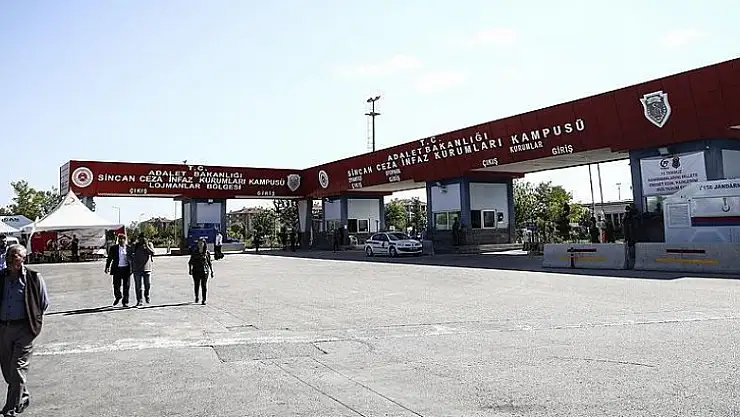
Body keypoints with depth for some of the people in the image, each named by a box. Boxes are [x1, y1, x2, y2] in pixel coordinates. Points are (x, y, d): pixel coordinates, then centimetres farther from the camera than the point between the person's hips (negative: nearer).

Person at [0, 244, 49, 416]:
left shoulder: (34, 278, -6)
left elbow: (44, 302, 4)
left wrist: (34, 320, 4)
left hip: (23, 328, -5)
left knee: (18, 369, -4)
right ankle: (23, 398, 35)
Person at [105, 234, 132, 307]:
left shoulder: (129, 248, 5)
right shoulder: (113, 248, 6)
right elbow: (109, 258, 6)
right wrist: (107, 267, -5)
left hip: (126, 269, 0)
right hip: (117, 269, 0)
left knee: (126, 286, 2)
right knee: (116, 285, 0)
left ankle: (125, 302, 13)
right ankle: (118, 297, 30)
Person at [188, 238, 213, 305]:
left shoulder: (207, 253, 2)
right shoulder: (194, 252, 4)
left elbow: (210, 263, 8)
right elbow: (190, 262, 7)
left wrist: (212, 271, 6)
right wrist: (190, 270, -4)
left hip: (204, 271, -1)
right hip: (196, 271, 1)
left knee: (204, 286, -5)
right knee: (196, 285, 9)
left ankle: (204, 300, -1)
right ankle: (196, 297, 33)